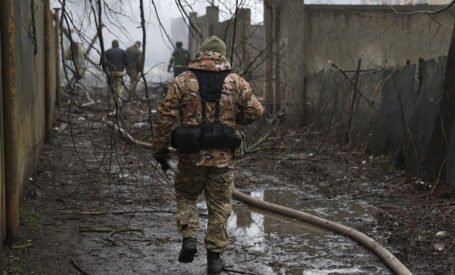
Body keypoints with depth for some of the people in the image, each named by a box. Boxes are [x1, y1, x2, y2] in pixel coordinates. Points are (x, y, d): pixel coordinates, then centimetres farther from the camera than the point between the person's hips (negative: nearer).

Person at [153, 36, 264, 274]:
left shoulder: (183, 81, -1)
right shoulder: (236, 83, 1)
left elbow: (165, 115, -5)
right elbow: (255, 112, 3)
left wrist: (160, 149, 1)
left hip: (191, 155, 0)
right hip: (222, 156, 0)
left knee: (185, 196, 21)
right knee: (219, 206, 11)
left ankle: (189, 238, 2)